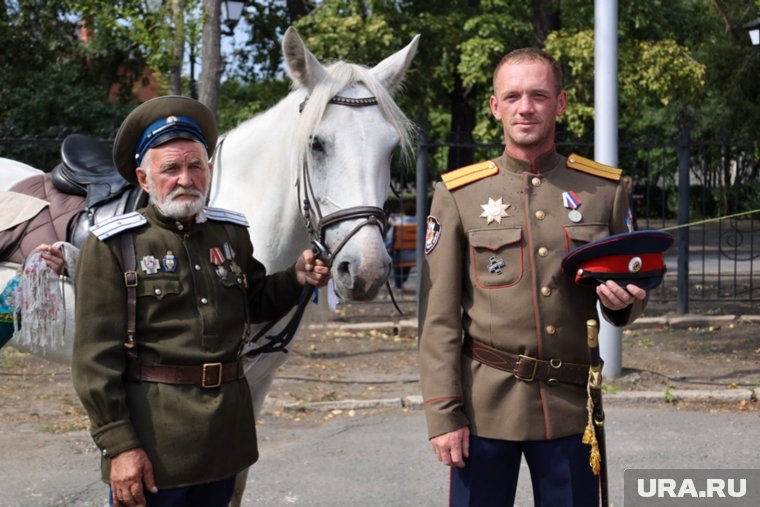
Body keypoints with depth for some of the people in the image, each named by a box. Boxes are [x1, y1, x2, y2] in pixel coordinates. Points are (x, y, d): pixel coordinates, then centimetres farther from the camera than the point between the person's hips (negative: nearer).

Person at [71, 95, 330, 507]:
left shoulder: (231, 233, 7)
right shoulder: (111, 246, -9)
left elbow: (257, 303, 21)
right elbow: (96, 357, -11)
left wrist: (296, 278, 1)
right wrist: (119, 445, -15)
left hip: (226, 431, 5)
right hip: (152, 433, -5)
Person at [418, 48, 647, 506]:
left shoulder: (606, 189, 5)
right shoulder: (458, 194, 0)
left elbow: (634, 293, 14)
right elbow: (439, 317, -2)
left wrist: (622, 303, -10)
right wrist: (443, 413, -7)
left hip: (571, 403, 2)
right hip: (485, 404, -1)